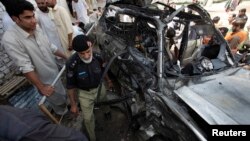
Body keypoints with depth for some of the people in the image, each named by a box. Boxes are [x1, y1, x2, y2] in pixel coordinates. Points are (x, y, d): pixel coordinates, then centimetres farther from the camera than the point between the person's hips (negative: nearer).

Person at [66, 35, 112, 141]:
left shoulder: (97, 57, -21)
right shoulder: (71, 64, -30)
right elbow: (70, 86, -17)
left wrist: (108, 80, 16)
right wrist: (73, 104, -10)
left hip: (100, 88, 3)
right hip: (84, 94, -3)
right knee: (88, 118, 10)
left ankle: (107, 112, 69)